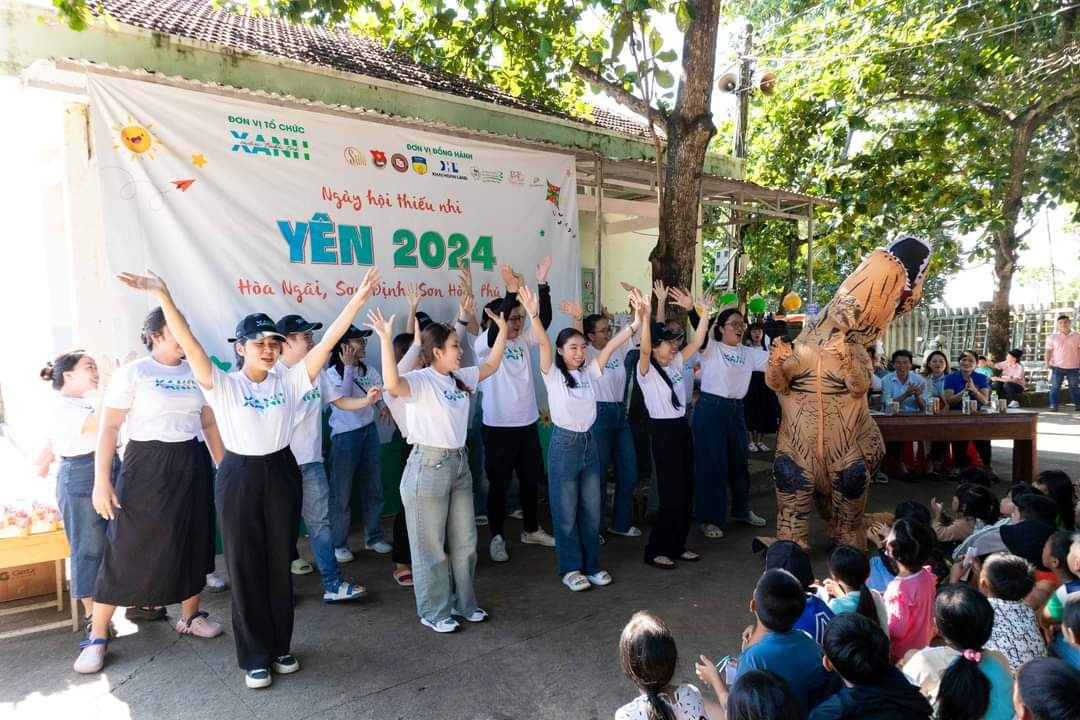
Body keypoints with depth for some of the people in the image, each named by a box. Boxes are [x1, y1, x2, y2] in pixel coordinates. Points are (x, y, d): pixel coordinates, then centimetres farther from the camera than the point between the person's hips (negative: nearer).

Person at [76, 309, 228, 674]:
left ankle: (190, 617, 30)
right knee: (127, 549, -1)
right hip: (147, 466, -5)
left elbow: (209, 424, 12)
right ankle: (97, 637, 13)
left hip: (192, 465, 5)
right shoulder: (132, 372, -7)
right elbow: (109, 427, -8)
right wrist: (102, 480, -14)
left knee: (192, 543, 12)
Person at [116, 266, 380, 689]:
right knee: (245, 566, 6)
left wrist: (358, 299, -16)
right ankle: (255, 656, 20)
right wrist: (163, 297, -34)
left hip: (281, 473, 2)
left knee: (279, 563, 12)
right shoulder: (223, 385, -6)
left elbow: (327, 341, -7)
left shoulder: (289, 382, 0)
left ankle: (281, 646, 29)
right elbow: (189, 345, -20)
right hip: (239, 477, -2)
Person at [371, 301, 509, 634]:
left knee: (465, 541, 17)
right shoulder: (420, 381, -16)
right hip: (428, 466, -8)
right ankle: (433, 612, 22)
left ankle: (463, 603, 34)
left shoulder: (460, 378, 8)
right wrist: (385, 339, -43)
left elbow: (491, 365, 20)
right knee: (430, 546, 6)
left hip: (459, 464, 8)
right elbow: (392, 384, -37)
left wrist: (502, 328, 15)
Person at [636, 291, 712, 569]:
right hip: (663, 431, -8)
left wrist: (705, 313, -1)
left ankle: (677, 546, 23)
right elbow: (644, 349, -31)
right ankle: (655, 550, 7)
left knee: (686, 491, 11)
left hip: (682, 428, 8)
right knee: (671, 493, -6)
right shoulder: (646, 370, -11)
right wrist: (644, 318, -43)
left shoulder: (675, 364, 10)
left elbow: (697, 342, 7)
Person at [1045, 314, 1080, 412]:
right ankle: (1053, 405, 1)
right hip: (1057, 367, -1)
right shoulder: (1052, 337, 4)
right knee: (1055, 387, -2)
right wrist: (1047, 363, -6)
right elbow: (1049, 351, 4)